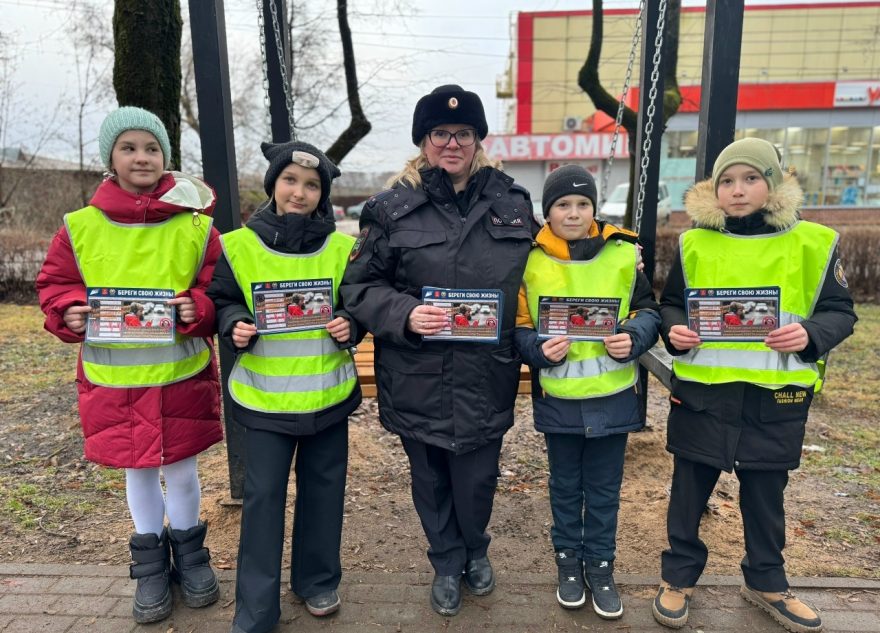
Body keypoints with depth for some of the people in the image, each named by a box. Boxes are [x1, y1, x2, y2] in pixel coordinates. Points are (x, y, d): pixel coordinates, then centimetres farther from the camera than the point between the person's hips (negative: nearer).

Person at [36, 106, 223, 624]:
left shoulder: (196, 225, -4)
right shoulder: (80, 227, -1)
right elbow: (55, 284, 7)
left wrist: (198, 309, -20)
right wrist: (70, 312, -12)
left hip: (181, 375, -1)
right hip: (112, 379, 2)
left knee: (180, 466, 12)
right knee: (137, 471, 16)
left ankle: (190, 552, 37)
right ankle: (151, 563, 37)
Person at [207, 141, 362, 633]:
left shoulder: (342, 247, -2)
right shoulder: (239, 246, -4)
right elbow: (223, 302, 5)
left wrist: (349, 325, -14)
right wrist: (235, 326, -15)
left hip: (328, 393, 1)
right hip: (265, 397, -1)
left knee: (323, 489, 15)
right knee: (263, 495, 6)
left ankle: (318, 580, 37)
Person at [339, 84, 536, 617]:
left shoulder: (513, 202, 4)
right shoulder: (393, 208, -3)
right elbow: (359, 284, -2)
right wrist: (405, 314, -18)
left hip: (486, 375, 1)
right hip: (418, 377, 0)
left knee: (478, 478, 11)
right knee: (431, 479, 16)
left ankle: (475, 551, 45)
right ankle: (447, 563, 43)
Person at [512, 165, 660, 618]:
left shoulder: (623, 252, -3)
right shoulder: (530, 260, -5)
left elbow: (648, 309, 5)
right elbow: (518, 328, 0)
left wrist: (634, 338, -14)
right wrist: (538, 350, -19)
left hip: (613, 395, 1)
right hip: (558, 398, 0)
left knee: (604, 488, 15)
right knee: (565, 485, 17)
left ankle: (600, 565, 34)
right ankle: (568, 562, 37)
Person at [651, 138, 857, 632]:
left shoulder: (813, 243, -1)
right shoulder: (695, 243, 1)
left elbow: (840, 312, 2)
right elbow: (671, 304, 9)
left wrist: (809, 334, -18)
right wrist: (674, 330, -12)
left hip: (776, 396, 0)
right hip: (702, 391, 0)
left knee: (766, 492, 17)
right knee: (690, 488, 11)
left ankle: (766, 581, 39)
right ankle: (679, 576, 31)